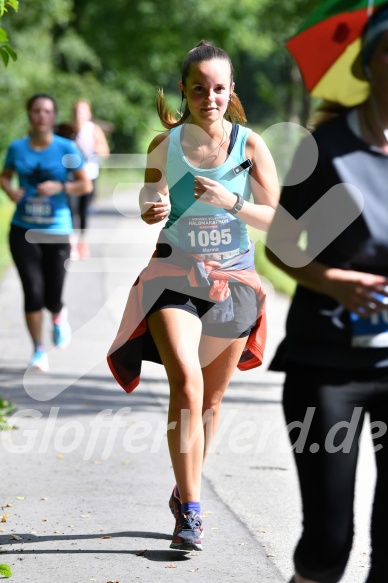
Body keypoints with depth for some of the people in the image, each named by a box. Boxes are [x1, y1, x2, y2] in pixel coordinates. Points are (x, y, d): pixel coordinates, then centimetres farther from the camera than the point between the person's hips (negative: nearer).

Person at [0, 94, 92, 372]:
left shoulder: (66, 148, -4)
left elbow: (85, 184, 0)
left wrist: (60, 187, -17)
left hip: (57, 232, -1)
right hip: (23, 230, 1)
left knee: (51, 297, 2)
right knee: (33, 291, -8)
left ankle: (59, 317, 41)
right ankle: (39, 351, 8)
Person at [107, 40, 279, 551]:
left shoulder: (250, 144, -4)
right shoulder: (166, 144, -3)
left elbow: (277, 217, -3)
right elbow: (150, 207, 5)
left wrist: (231, 202, -20)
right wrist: (153, 209, -19)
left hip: (233, 278, 2)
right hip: (175, 275, -2)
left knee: (212, 397, 12)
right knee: (186, 383, -21)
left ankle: (185, 489, 33)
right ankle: (190, 511, -19)